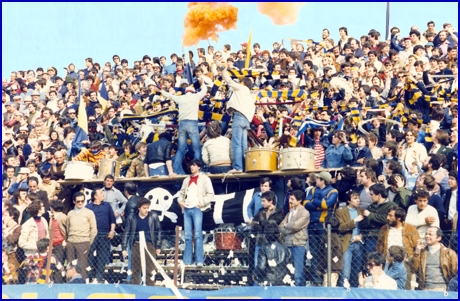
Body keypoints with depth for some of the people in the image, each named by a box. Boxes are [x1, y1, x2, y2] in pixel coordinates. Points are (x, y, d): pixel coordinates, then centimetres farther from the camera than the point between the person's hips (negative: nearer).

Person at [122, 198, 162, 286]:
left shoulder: (153, 216, 1)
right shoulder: (132, 218, 4)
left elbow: (158, 231, 5)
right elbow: (126, 233, 8)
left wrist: (158, 246, 3)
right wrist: (124, 248, 4)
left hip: (149, 245, -1)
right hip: (136, 245, 1)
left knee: (150, 270, -1)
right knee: (135, 270, 5)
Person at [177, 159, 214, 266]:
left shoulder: (204, 178, 3)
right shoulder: (186, 180, 20)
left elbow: (210, 194, -3)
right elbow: (181, 192, 27)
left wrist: (202, 203, -11)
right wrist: (180, 201, 7)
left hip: (197, 209, -6)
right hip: (187, 209, 6)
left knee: (198, 234, -13)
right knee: (187, 235, 4)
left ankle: (200, 261, -16)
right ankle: (187, 261, 6)